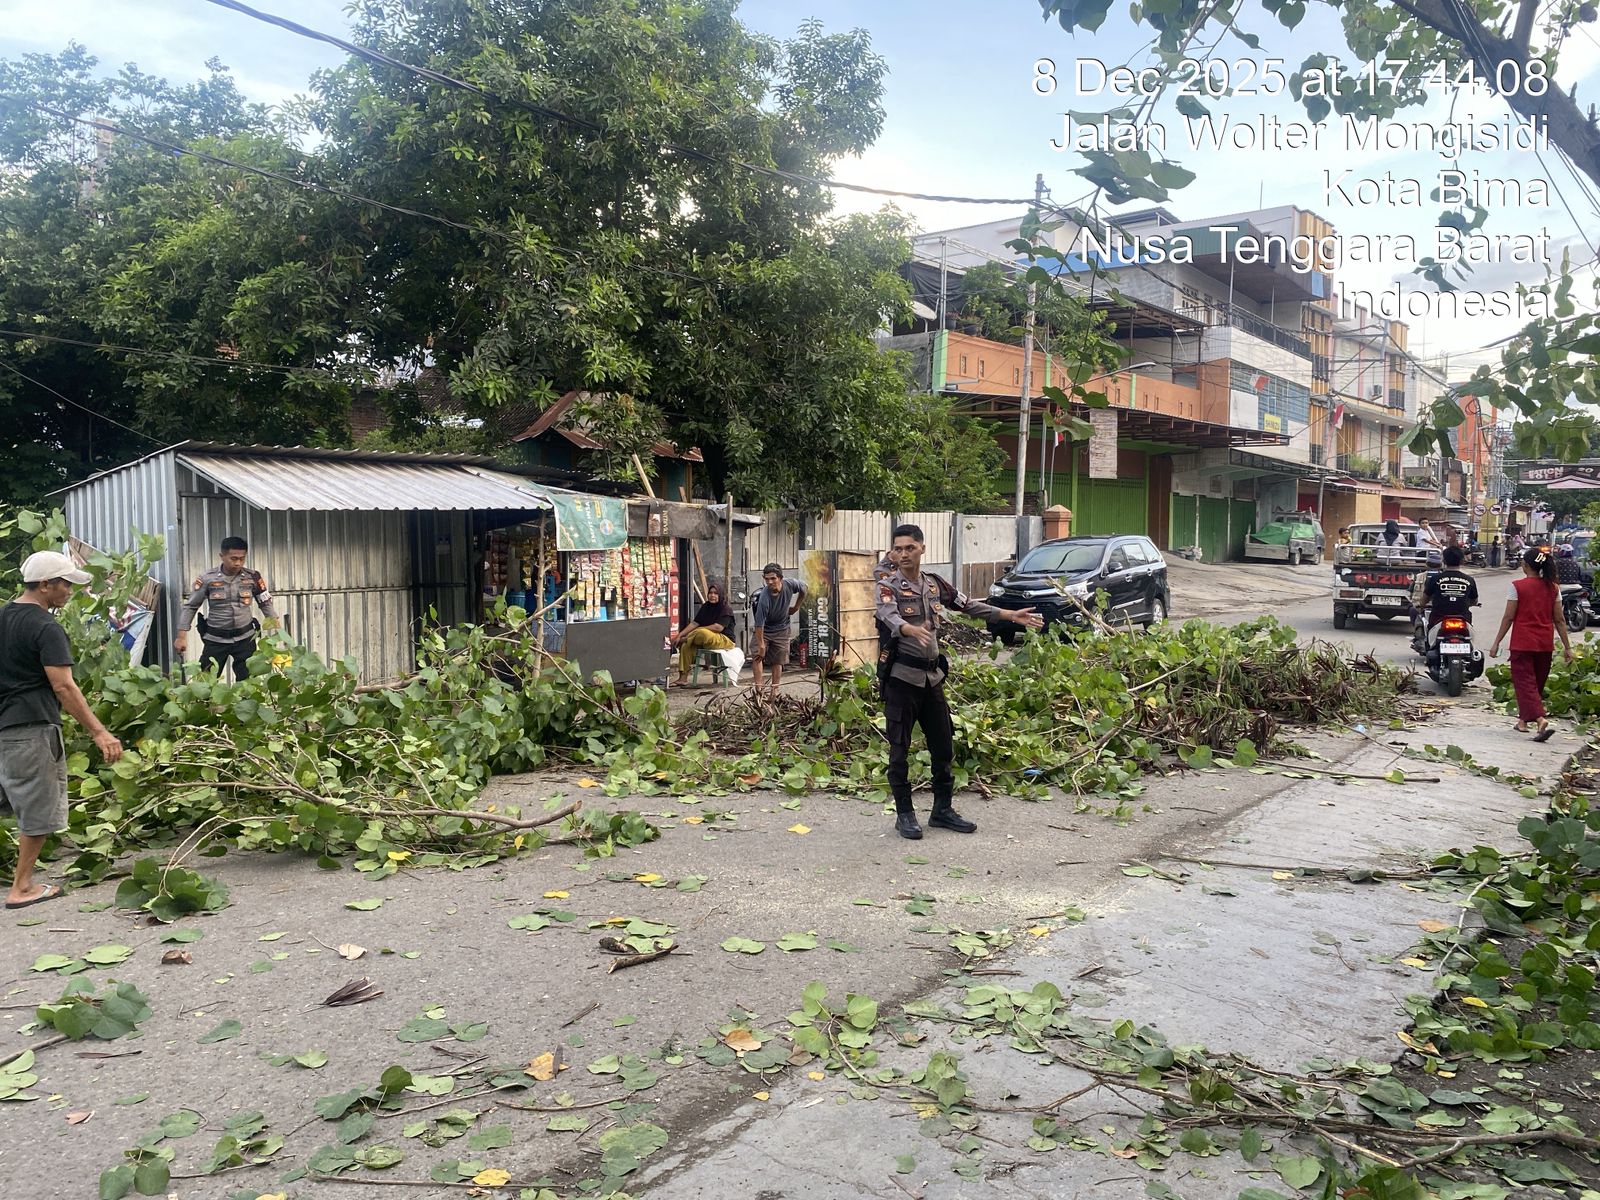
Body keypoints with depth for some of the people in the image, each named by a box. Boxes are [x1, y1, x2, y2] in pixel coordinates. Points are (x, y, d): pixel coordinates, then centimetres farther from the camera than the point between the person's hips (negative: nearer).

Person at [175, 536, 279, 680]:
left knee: (248, 680, 6)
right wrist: (182, 636, -3)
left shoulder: (252, 577, -5)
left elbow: (266, 603, 5)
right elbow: (190, 606, 0)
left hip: (245, 638, 1)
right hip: (215, 639, -1)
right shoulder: (208, 579, -9)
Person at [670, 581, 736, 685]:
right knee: (686, 646, -14)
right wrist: (680, 635, -7)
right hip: (707, 641, 8)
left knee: (703, 633, -37)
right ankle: (683, 678, -14)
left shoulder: (726, 609, -9)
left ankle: (685, 639, -7)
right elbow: (694, 623, 6)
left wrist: (700, 629, -15)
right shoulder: (705, 607, 13)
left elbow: (719, 627, -20)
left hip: (726, 640, -8)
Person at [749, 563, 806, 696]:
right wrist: (761, 645, -33)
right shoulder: (764, 598, -33)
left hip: (781, 630, 3)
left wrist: (796, 607, 6)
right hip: (763, 630, -3)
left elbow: (803, 589, 4)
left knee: (778, 661, 4)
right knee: (757, 656, -20)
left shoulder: (790, 585, -21)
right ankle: (758, 689, -22)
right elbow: (759, 624, -32)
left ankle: (774, 692, 8)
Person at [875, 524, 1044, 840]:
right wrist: (914, 630, -49)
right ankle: (905, 815, 12)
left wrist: (1011, 614, 9)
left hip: (933, 676, 6)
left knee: (943, 746, 10)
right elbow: (890, 617, -27)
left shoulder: (934, 584, 11)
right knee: (900, 748, 1)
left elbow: (968, 605, 15)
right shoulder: (888, 586, -8)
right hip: (902, 677, -6)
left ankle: (942, 810, 23)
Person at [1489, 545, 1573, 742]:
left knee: (1525, 682, -4)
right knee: (1537, 683, 17)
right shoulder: (1553, 588, 4)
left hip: (1522, 643, -5)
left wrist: (1497, 643, -3)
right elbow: (1559, 619, 4)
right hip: (1545, 644, 5)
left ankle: (1541, 720, -24)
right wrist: (1567, 646, 9)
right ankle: (1524, 720, 28)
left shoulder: (1517, 586, -9)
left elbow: (1509, 617, -9)